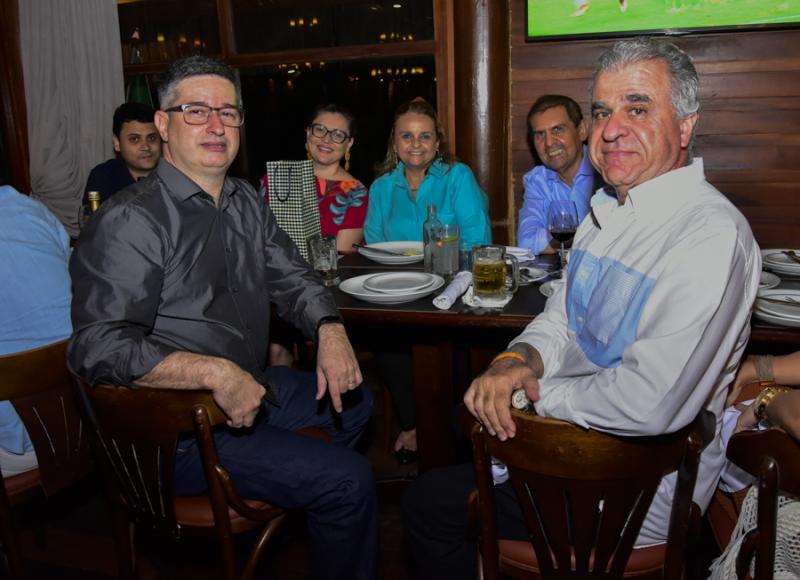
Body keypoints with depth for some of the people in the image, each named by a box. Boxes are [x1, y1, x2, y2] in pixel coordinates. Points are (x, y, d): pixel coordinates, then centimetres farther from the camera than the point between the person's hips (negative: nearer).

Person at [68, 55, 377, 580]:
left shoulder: (246, 202, 8)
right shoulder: (131, 221, -20)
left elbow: (291, 277, 12)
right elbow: (99, 347, -27)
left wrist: (330, 330, -7)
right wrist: (216, 372, -35)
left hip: (252, 388, 9)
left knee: (355, 400, 24)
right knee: (348, 480, -17)